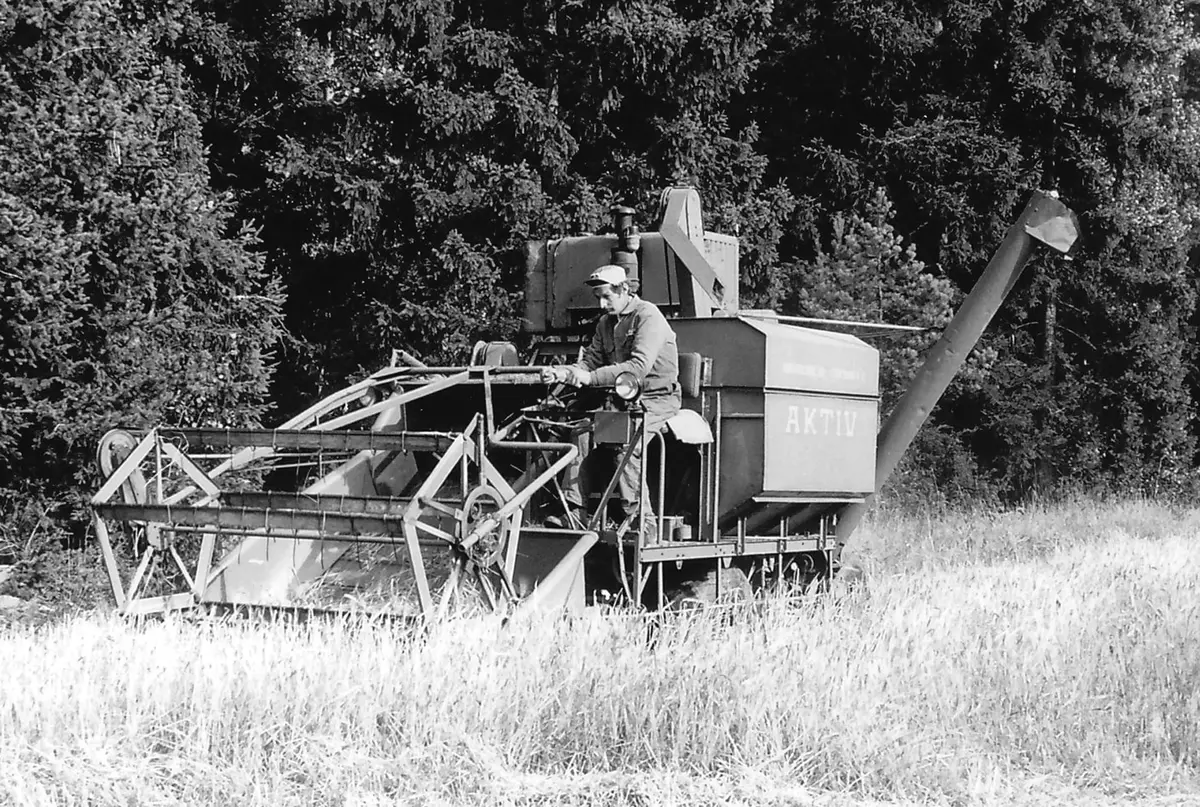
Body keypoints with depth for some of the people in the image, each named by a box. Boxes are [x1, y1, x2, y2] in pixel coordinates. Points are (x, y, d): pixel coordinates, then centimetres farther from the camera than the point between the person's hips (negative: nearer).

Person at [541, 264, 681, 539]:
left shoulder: (647, 316, -13)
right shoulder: (606, 323, 14)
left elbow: (639, 366, -26)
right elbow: (590, 362, 11)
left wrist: (591, 378, -32)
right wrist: (562, 373, -11)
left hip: (658, 399, -7)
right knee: (582, 431, -16)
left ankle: (641, 521, -24)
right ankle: (573, 512, -13)